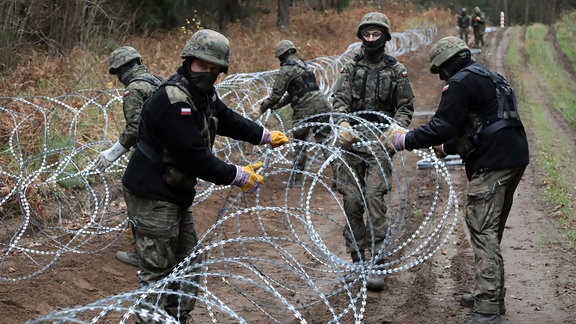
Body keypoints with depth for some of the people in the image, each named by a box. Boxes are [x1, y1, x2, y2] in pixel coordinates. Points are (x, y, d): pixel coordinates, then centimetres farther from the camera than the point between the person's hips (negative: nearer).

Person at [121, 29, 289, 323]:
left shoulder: (203, 95, 6)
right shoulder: (174, 99, -24)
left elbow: (228, 120, 26)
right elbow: (193, 156, -27)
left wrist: (266, 136, 34)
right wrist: (239, 176, -18)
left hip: (176, 195, 10)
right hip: (152, 197, -10)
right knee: (158, 273, -6)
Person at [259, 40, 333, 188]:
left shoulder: (287, 69, -6)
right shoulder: (301, 64, 21)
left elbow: (276, 94, -7)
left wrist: (263, 108, 7)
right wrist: (277, 106, 31)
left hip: (305, 109, -7)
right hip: (322, 104, 7)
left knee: (300, 144, 8)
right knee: (324, 141, 8)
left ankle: (296, 179, 15)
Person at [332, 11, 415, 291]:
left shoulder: (396, 70, 4)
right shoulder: (351, 68, 7)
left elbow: (406, 107, 5)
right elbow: (340, 100, -2)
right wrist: (343, 124, -22)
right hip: (352, 141, 3)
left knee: (374, 198, -13)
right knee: (351, 200, 3)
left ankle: (377, 263, -10)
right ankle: (357, 260, 15)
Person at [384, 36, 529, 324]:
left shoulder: (461, 82, -8)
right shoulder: (488, 79, 23)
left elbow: (441, 126, -17)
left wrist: (406, 140, -6)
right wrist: (448, 147, 36)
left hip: (491, 165, -10)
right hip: (512, 160, 10)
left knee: (483, 232, -10)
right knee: (491, 231, 18)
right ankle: (492, 296, 27)